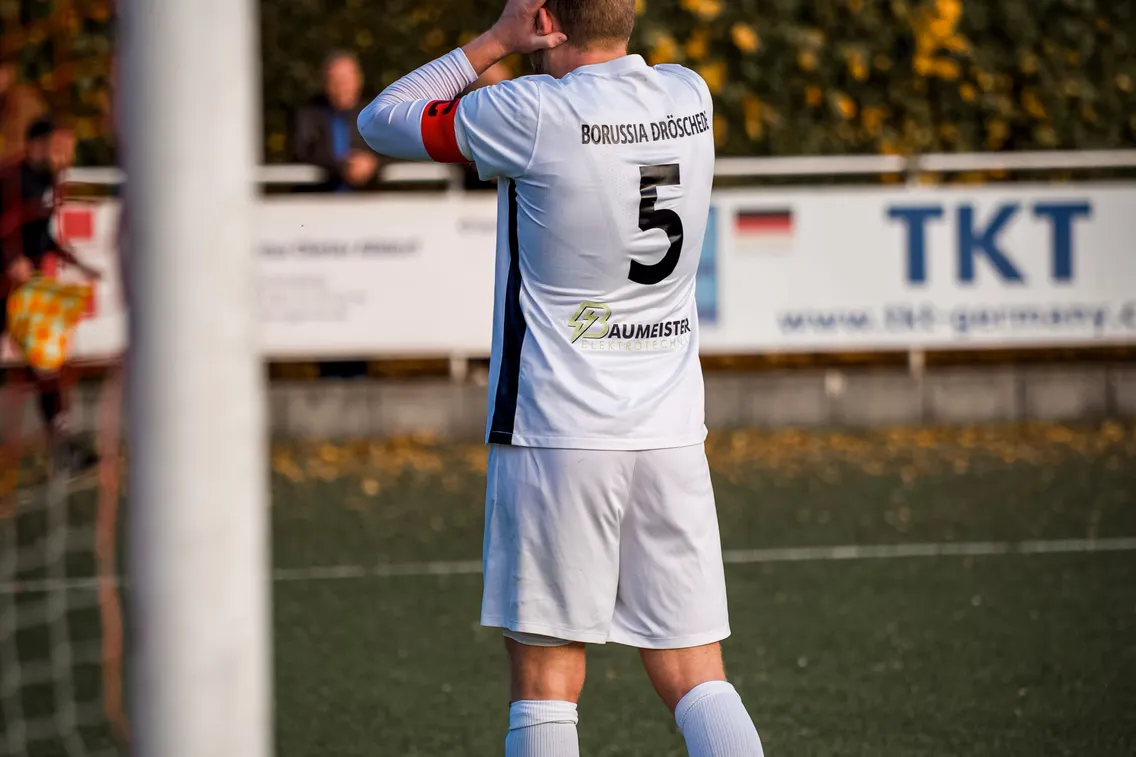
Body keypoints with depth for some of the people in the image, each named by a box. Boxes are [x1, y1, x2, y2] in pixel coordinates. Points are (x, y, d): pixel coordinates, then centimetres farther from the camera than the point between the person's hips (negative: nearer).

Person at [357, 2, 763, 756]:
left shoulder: (531, 114, -13)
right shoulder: (691, 97, 4)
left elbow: (381, 121, 2)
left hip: (557, 434, -5)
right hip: (673, 433, 5)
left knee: (545, 682, 3)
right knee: (695, 677, 5)